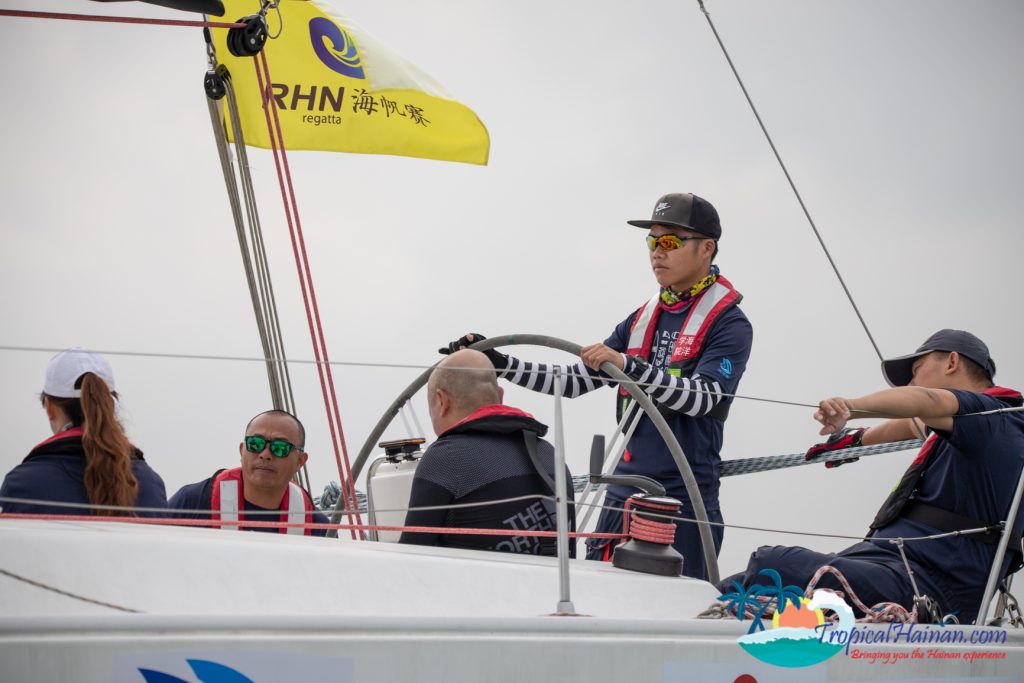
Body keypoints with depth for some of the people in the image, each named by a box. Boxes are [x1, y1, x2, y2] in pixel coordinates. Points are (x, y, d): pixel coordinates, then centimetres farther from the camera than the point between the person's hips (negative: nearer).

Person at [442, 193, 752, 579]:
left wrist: (628, 366, -31)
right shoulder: (642, 319, 15)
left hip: (684, 503, -6)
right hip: (623, 495, 6)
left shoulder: (729, 325, -5)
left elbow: (702, 398, -20)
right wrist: (497, 364, 4)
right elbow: (575, 381, 12)